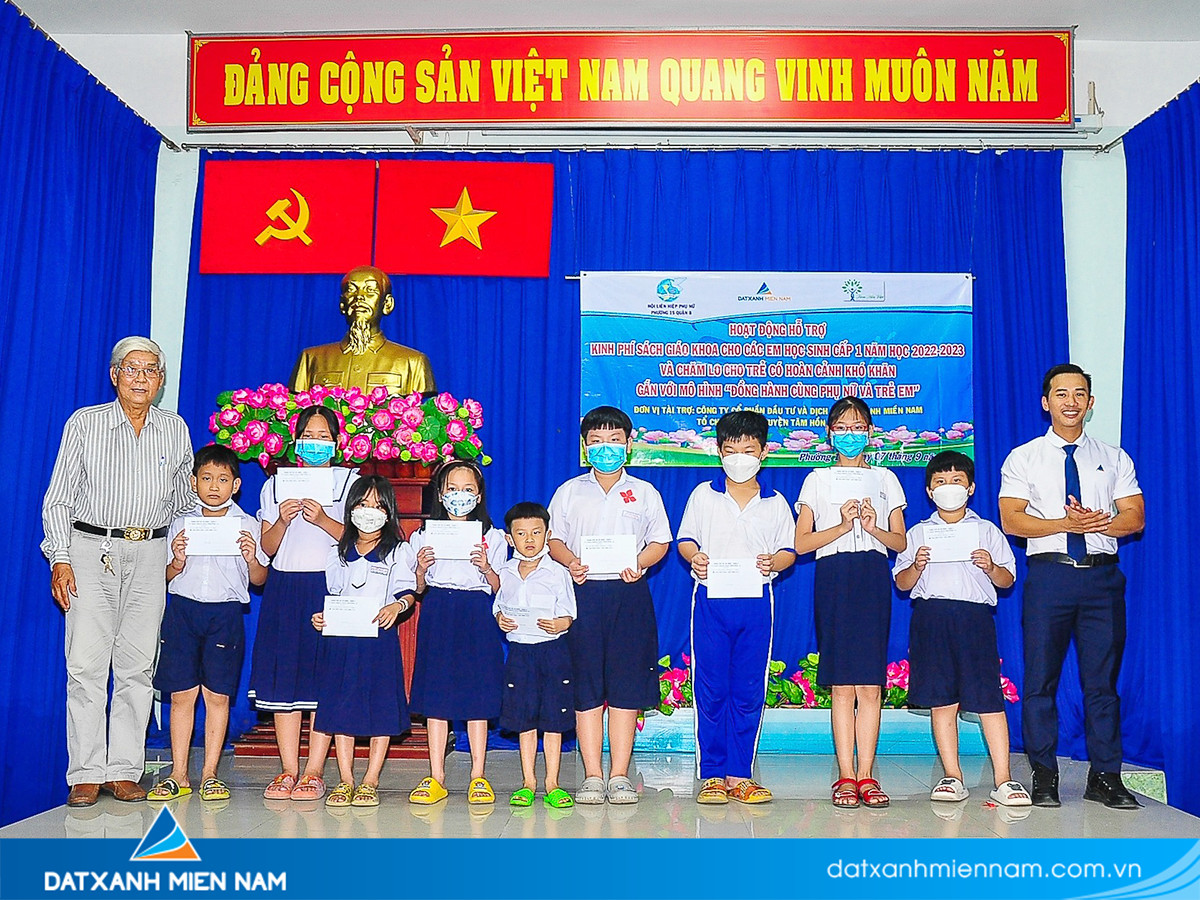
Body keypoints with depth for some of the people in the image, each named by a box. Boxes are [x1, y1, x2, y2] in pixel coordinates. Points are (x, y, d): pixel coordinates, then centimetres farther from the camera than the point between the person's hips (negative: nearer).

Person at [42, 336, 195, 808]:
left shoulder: (175, 429, 9)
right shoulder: (83, 424, 3)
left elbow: (186, 495, 18)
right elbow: (58, 498, 3)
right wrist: (60, 559, -6)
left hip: (149, 555, 2)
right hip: (91, 551, -2)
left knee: (137, 666, 1)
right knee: (86, 665, -6)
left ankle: (124, 771, 8)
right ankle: (85, 774, 2)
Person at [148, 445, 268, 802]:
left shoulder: (247, 525, 5)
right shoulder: (181, 524, 9)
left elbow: (259, 579, 6)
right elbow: (168, 577, 11)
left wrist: (252, 559, -14)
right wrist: (177, 562, -9)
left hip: (225, 614, -1)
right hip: (183, 609, 1)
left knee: (217, 694, 0)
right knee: (181, 693, 2)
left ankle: (210, 774, 10)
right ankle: (178, 775, 12)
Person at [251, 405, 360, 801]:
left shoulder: (350, 481, 7)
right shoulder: (276, 484, 14)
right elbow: (268, 548, 10)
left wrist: (322, 519, -16)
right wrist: (282, 520, -9)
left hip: (331, 589, -3)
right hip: (285, 588, 3)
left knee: (325, 679, -5)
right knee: (282, 676, 0)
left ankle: (314, 772, 1)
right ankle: (288, 770, 8)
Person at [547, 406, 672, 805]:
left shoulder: (644, 492, 11)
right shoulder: (570, 491, 12)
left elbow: (660, 542, 8)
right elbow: (553, 539, 9)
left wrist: (639, 563, -12)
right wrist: (570, 562, -11)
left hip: (629, 593, 0)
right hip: (584, 592, 0)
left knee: (626, 683, -1)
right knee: (585, 683, -1)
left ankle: (619, 776, 6)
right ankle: (592, 776, 6)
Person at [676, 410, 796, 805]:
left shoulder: (775, 503, 9)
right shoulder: (703, 495, 8)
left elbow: (789, 549, 8)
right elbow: (685, 539, 9)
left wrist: (773, 562, -14)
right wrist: (693, 557, -13)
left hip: (755, 601, 1)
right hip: (711, 599, -1)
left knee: (749, 690, 3)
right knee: (710, 688, 0)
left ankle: (739, 775, 13)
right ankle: (712, 775, 10)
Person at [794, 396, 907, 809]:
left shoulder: (884, 478, 17)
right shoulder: (818, 479, 13)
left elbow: (900, 541, 12)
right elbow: (801, 542, 4)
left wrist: (873, 527, -8)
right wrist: (843, 526, -9)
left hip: (873, 577, 1)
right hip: (833, 577, -1)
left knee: (870, 683, -4)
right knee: (841, 684, -3)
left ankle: (866, 774, 2)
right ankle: (846, 776, 1)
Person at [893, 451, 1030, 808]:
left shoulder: (987, 531, 13)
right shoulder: (918, 533, 14)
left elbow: (1008, 579, 10)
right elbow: (902, 583, 12)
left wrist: (992, 568, -10)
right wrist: (916, 566, -8)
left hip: (975, 617, -1)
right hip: (931, 615, 1)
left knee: (988, 697, -7)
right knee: (941, 700, 2)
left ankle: (1003, 779, -1)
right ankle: (953, 778, 10)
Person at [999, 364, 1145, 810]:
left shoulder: (1115, 458, 14)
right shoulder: (1023, 458, 6)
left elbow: (1135, 517, 5)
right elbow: (1011, 520, -3)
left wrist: (1097, 522, -14)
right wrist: (1066, 524, -16)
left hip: (1103, 576, 2)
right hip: (1049, 573, -2)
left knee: (1103, 679, 5)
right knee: (1041, 678, 1)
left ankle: (1105, 777, 15)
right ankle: (1044, 776, 11)